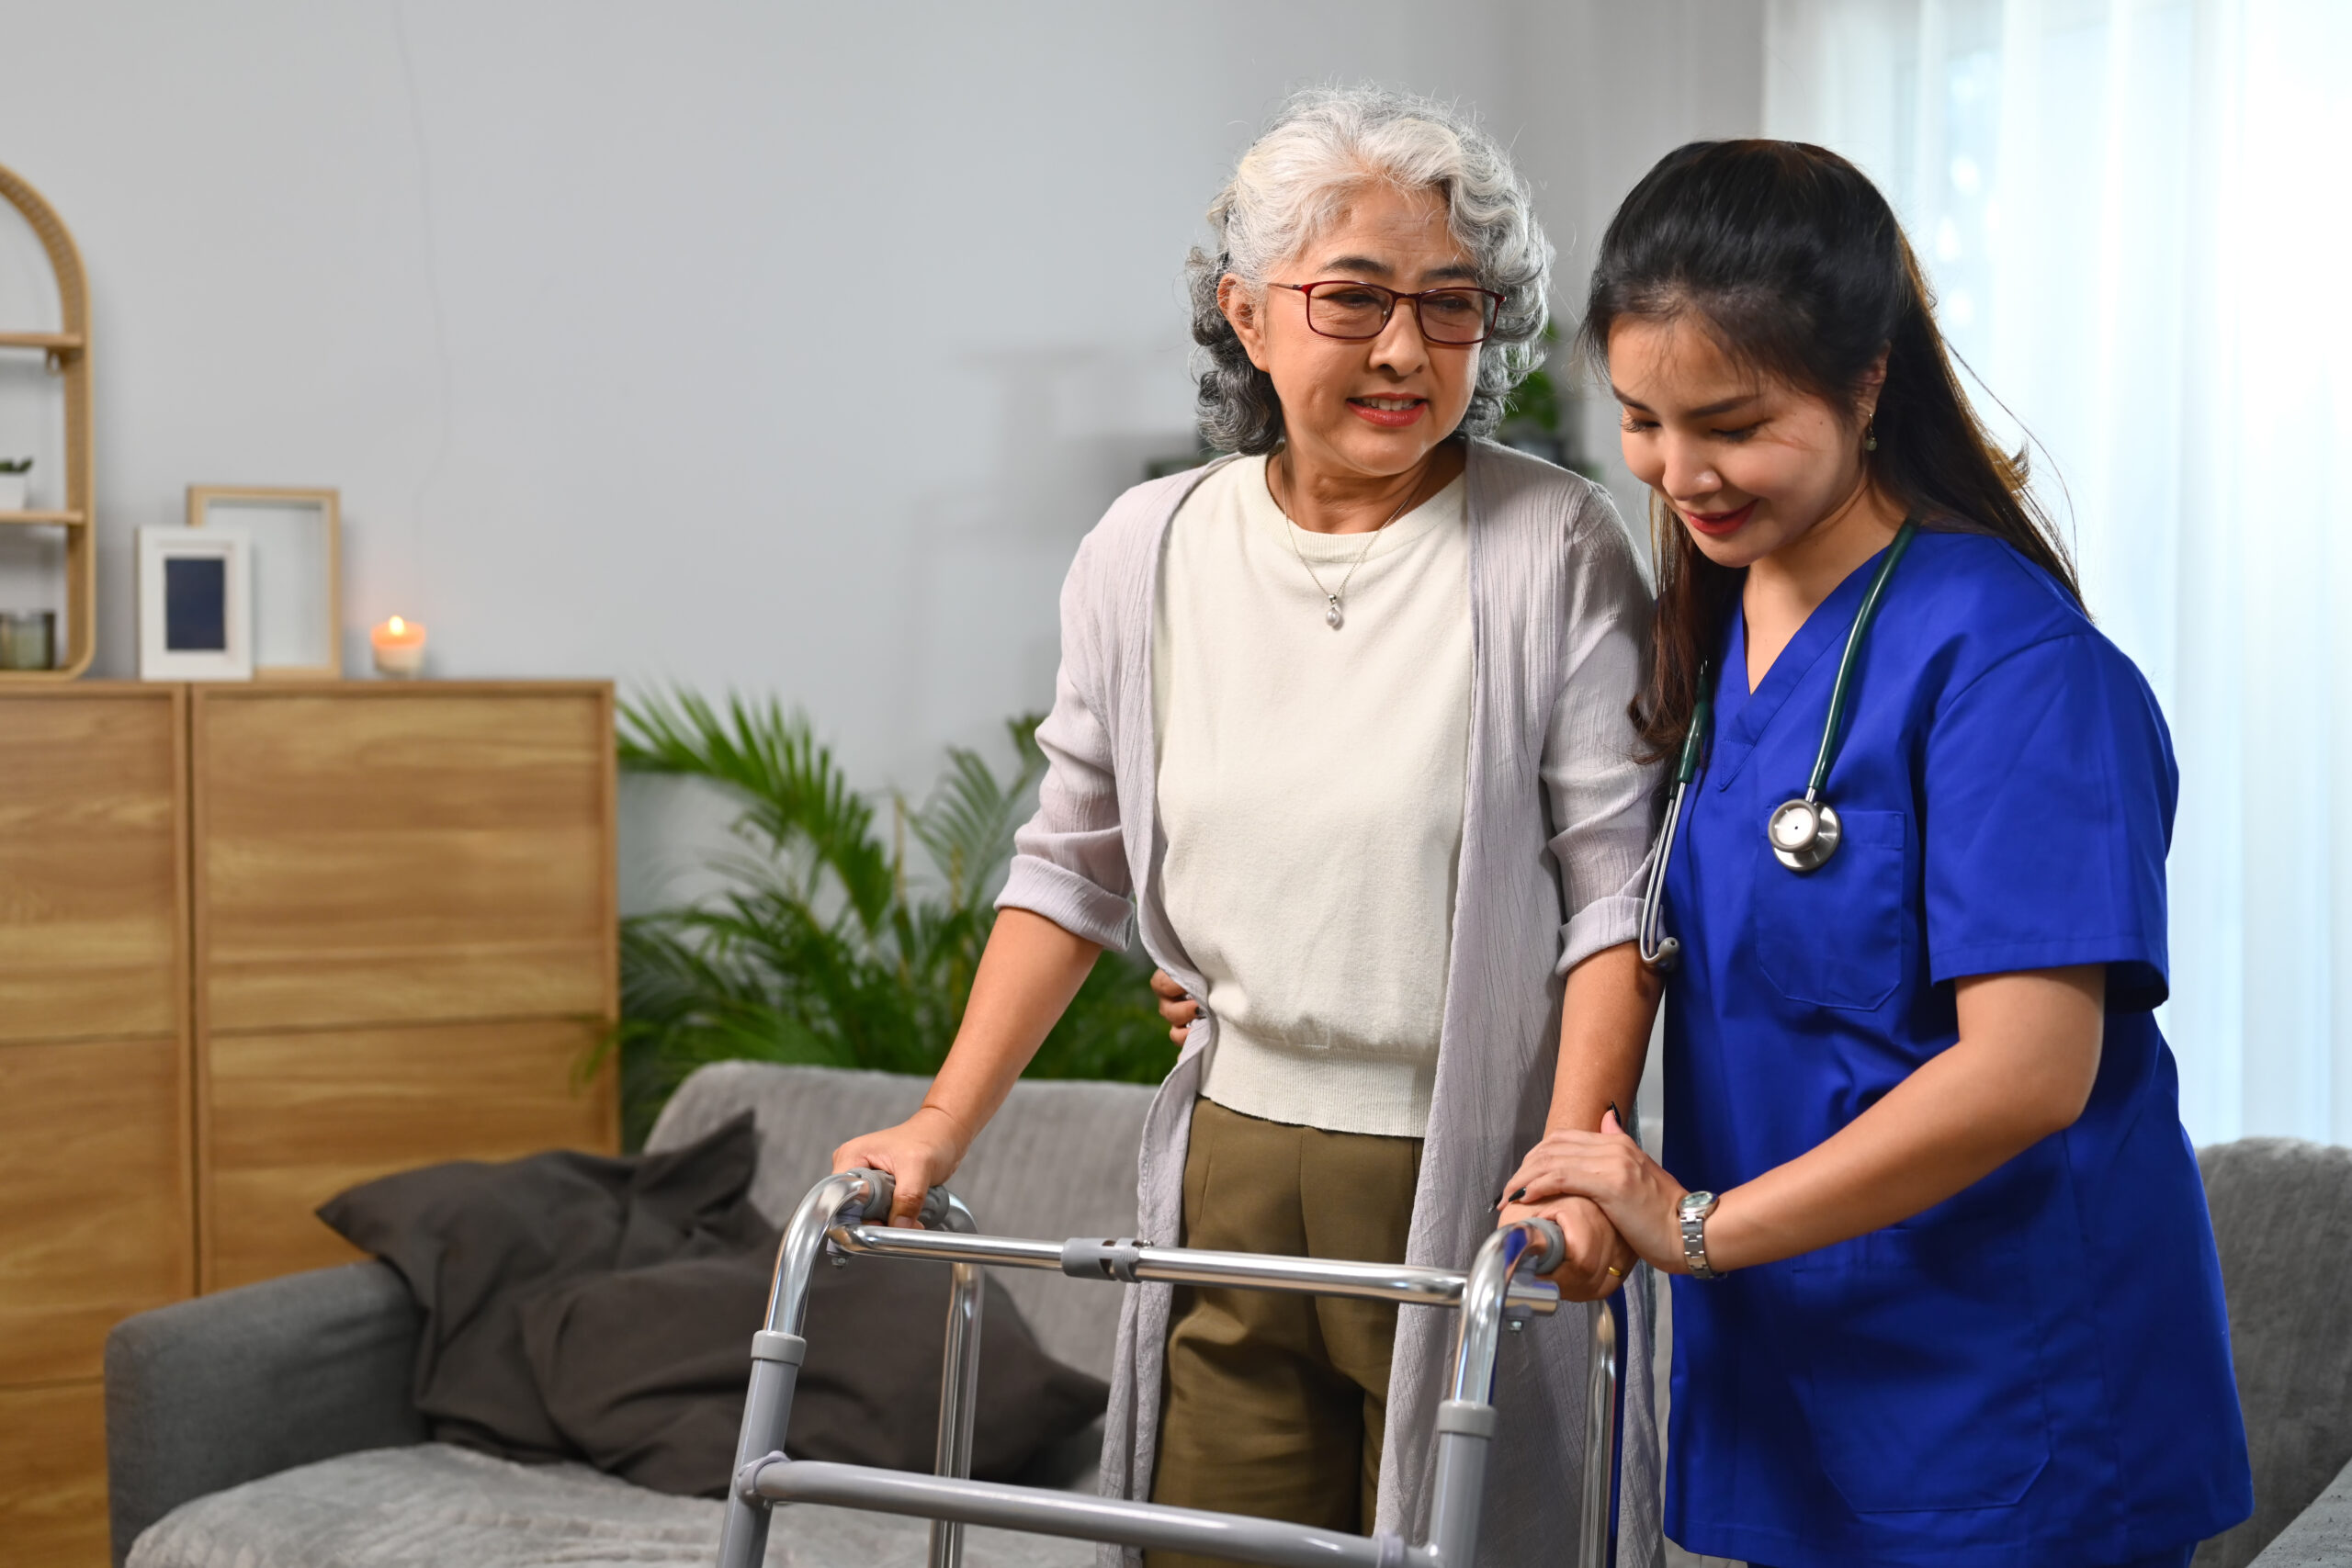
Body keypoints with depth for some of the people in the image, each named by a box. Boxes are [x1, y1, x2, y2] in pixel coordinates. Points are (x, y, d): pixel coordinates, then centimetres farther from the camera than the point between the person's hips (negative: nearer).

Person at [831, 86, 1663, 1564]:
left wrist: (1577, 1157, -20)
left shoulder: (1555, 550, -9)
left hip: (1467, 1177, -3)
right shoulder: (1147, 552, 3)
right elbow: (1074, 864, 10)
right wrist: (942, 1124, 6)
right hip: (1232, 1168, 4)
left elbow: (1616, 887, -9)